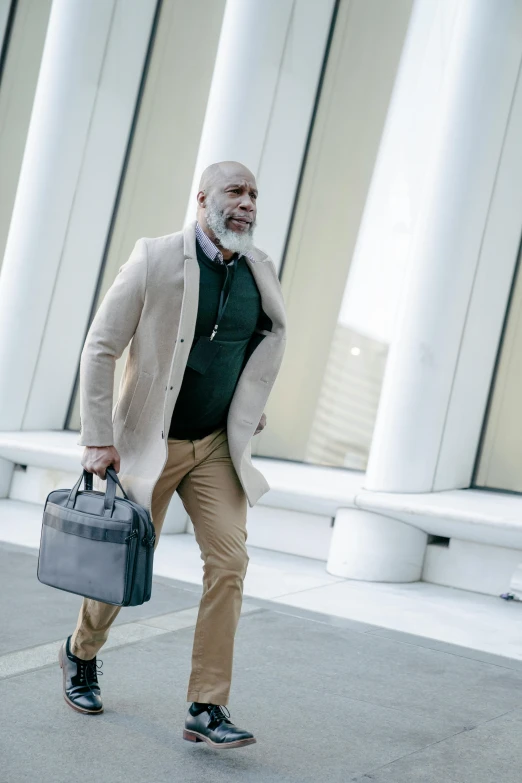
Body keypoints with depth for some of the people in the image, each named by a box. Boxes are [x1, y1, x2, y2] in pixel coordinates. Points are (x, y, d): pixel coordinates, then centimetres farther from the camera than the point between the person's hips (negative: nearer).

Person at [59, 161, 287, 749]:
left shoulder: (260, 272, 0)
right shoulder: (155, 259, -13)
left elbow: (270, 337, 21)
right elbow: (99, 349, -11)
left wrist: (253, 412, 17)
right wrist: (97, 439, -14)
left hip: (217, 447, 4)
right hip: (149, 443, -3)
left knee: (229, 563, -9)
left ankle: (206, 709, -3)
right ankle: (81, 653, 37)